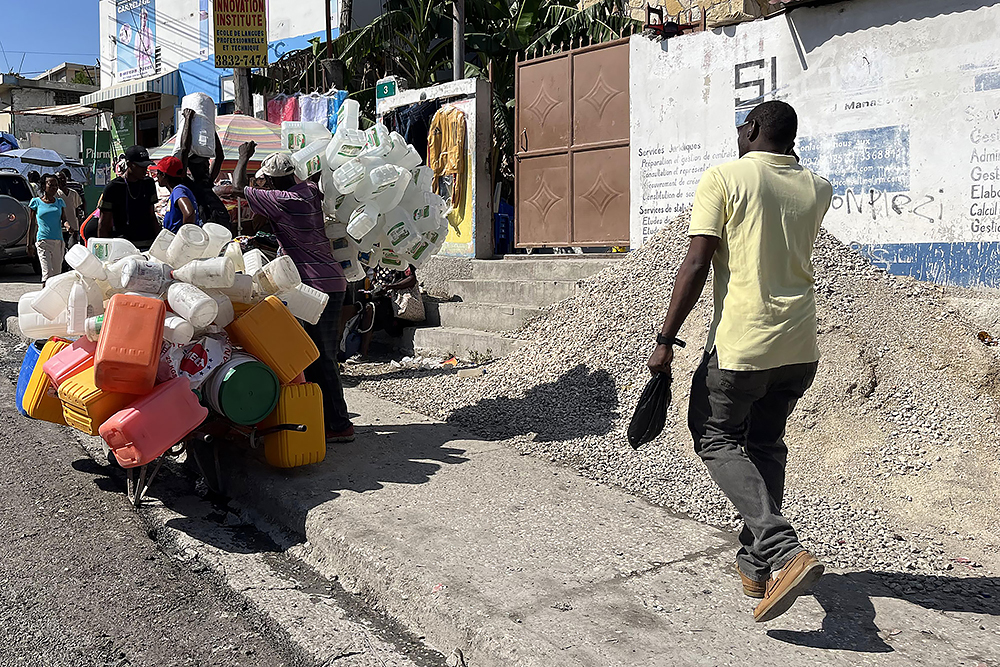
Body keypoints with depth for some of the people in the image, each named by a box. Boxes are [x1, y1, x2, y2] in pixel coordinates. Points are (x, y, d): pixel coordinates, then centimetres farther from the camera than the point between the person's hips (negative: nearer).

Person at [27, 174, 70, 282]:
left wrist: (66, 224, -14)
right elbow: (31, 224, 7)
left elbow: (64, 219, 12)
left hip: (58, 241, 4)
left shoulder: (60, 202, 11)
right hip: (43, 241, -3)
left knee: (57, 274, 6)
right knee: (47, 273, -15)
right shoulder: (36, 202, 3)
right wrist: (29, 244, 7)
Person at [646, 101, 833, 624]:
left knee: (717, 439, 9)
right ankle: (756, 563, 24)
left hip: (742, 342, -6)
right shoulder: (818, 189, 9)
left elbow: (696, 264, -15)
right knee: (766, 444, 20)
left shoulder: (722, 178, -7)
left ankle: (783, 551, -9)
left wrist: (665, 339, -11)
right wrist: (787, 158, 27)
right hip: (801, 345, 6)